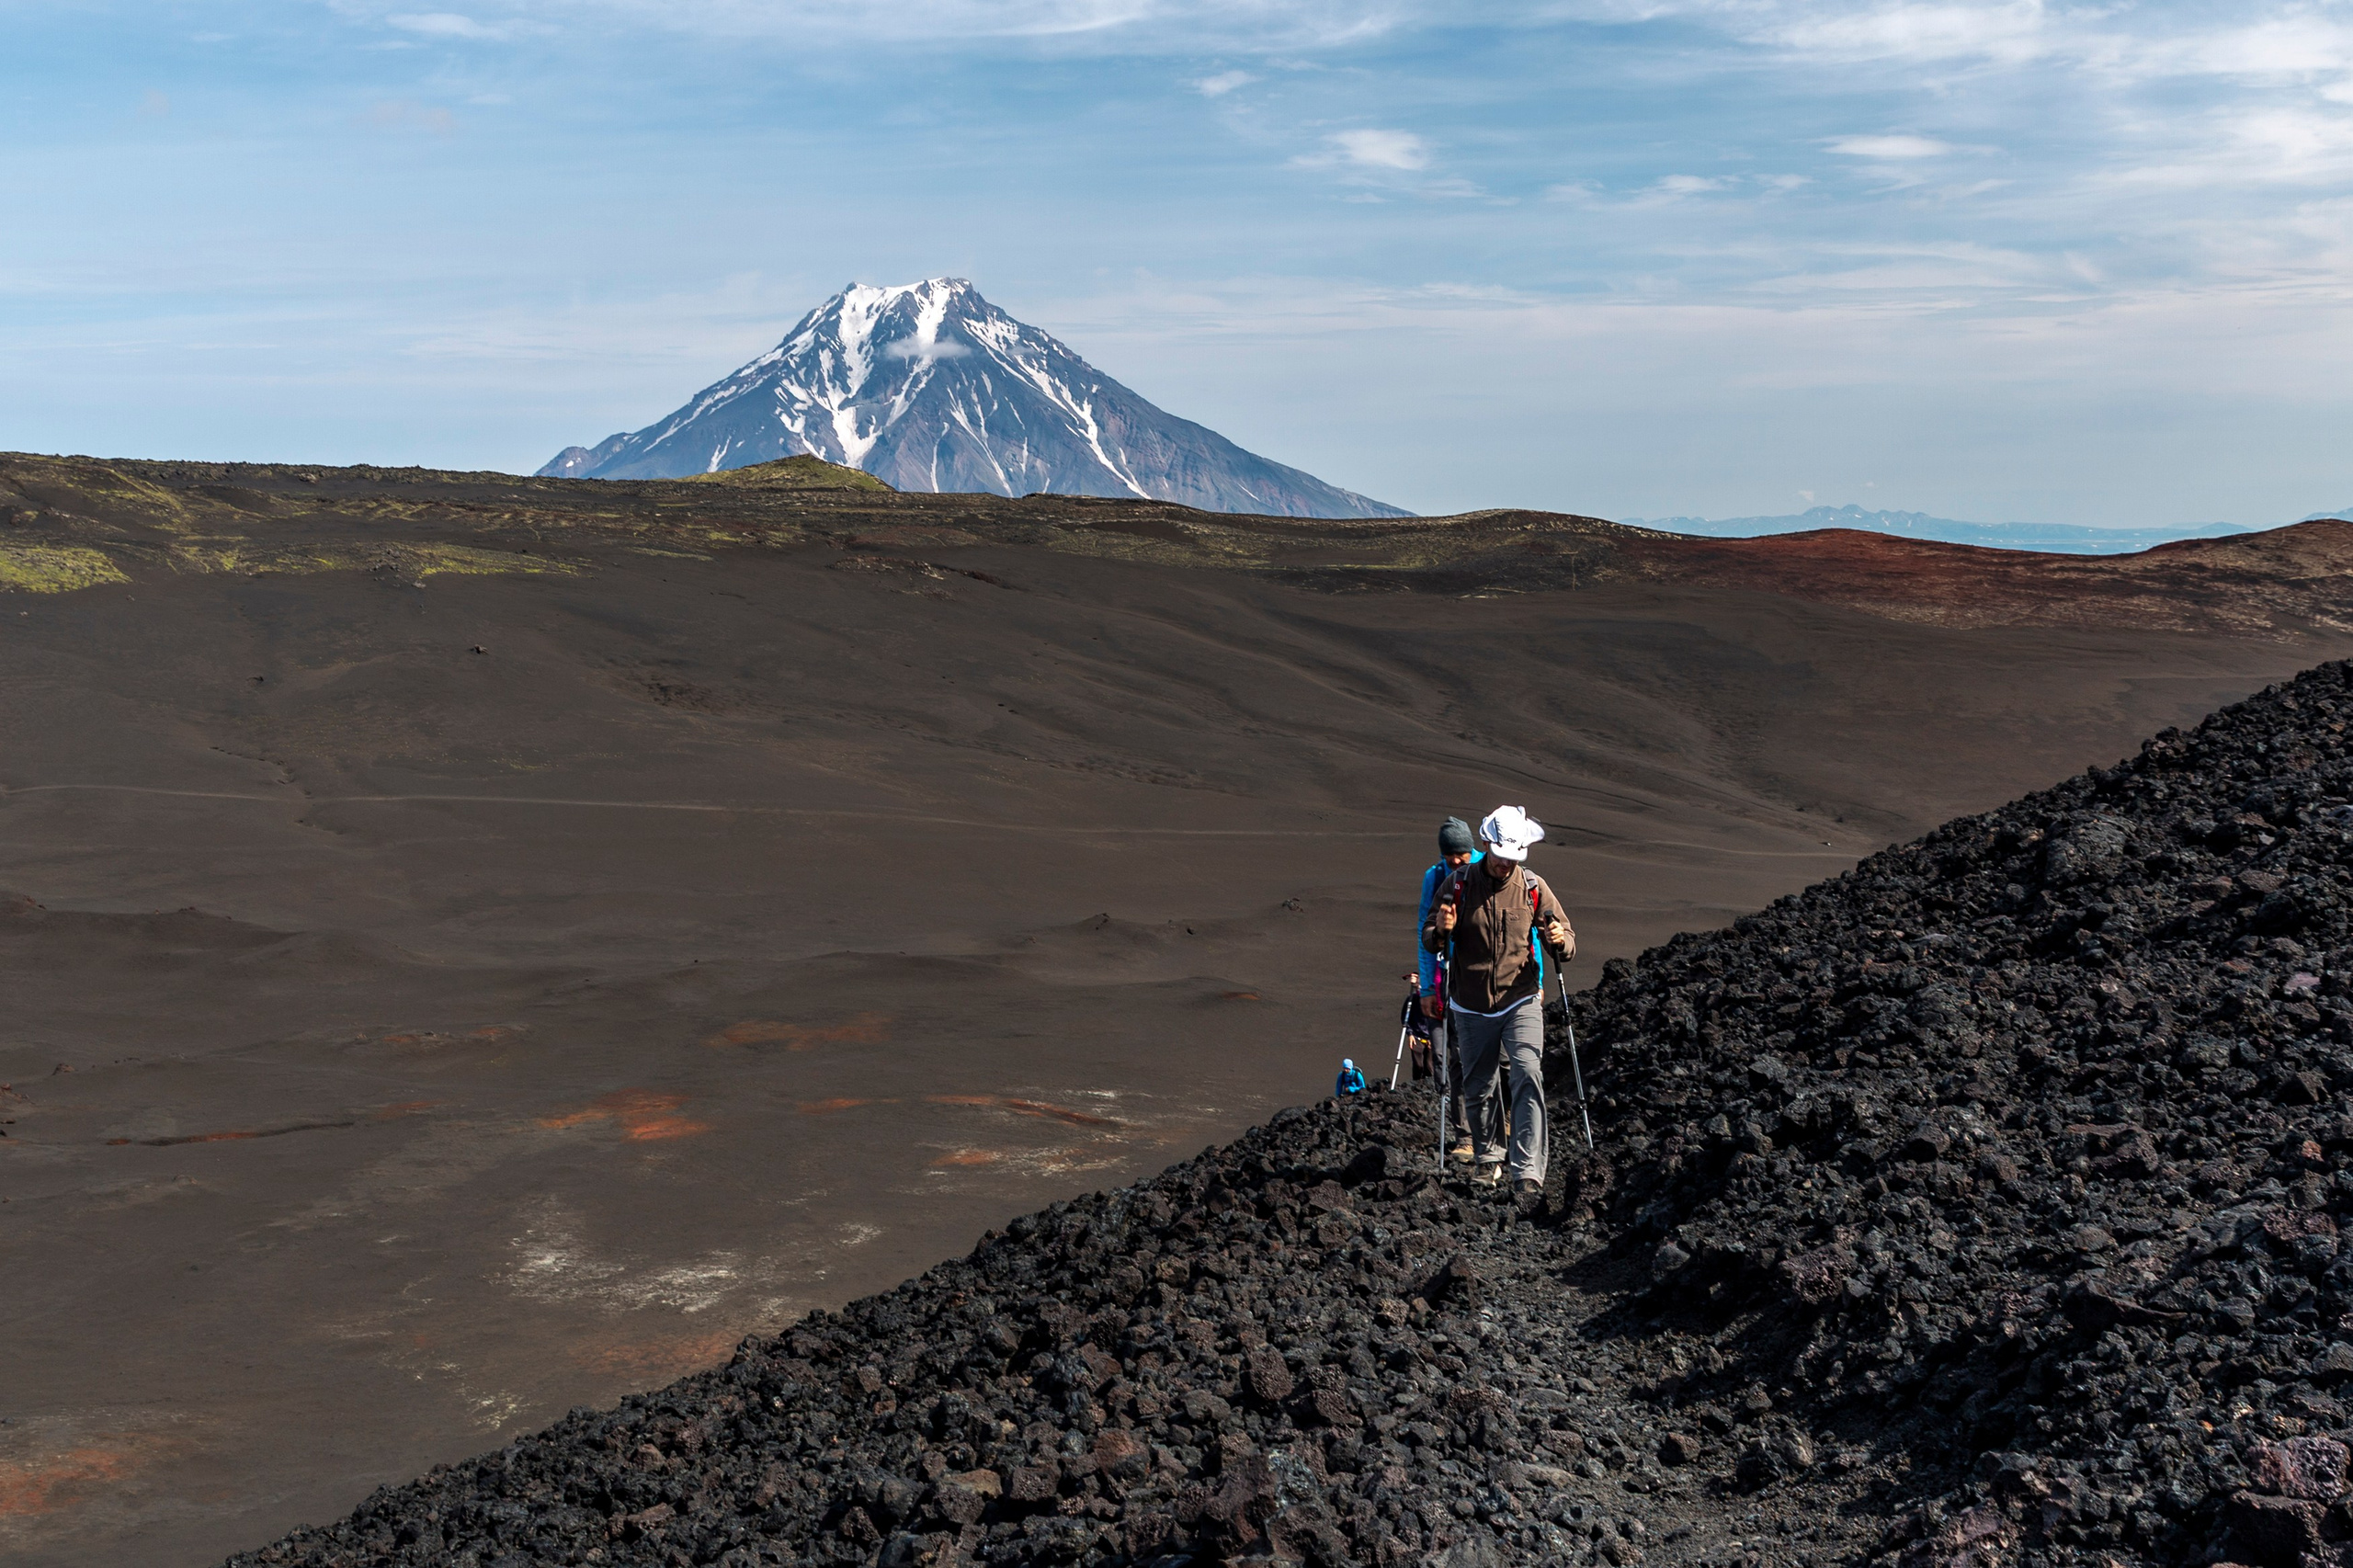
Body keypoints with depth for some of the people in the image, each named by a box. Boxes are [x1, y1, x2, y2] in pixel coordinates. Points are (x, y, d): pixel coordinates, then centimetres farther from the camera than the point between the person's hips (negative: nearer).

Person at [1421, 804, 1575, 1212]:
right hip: (1471, 1007, 1)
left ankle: (1527, 1173, -22)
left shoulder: (1534, 888, -3)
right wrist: (1440, 931, -21)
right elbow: (1429, 942, 2)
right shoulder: (1457, 884, -4)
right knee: (1480, 1089, 12)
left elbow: (1567, 943, 4)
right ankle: (1487, 1155, 38)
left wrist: (1561, 941, -20)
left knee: (1528, 1076, -20)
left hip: (1521, 1002, -1)